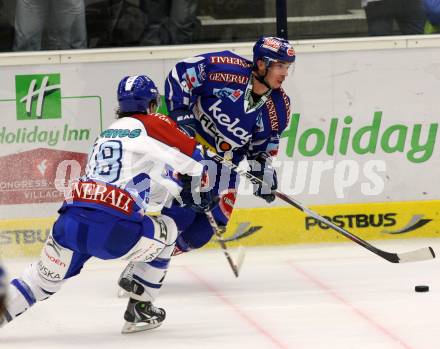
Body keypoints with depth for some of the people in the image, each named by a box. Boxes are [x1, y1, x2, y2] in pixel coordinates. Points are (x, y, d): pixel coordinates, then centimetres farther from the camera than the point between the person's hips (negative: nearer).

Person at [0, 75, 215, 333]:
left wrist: (183, 191, 43)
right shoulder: (155, 125, 8)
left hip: (69, 222, 6)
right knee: (166, 230, 23)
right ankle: (139, 310, 22)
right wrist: (194, 191, 26)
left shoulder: (107, 133, 29)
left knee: (45, 279, 25)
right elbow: (195, 159, 7)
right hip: (113, 228, -6)